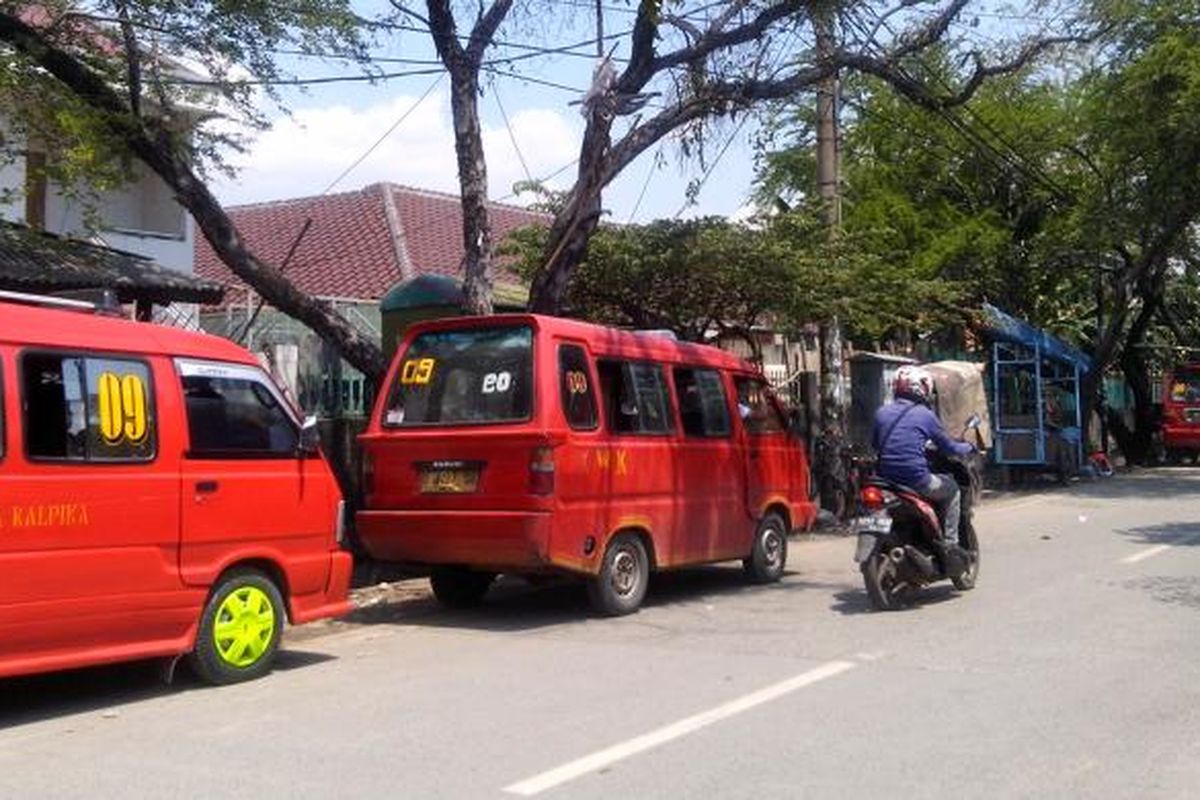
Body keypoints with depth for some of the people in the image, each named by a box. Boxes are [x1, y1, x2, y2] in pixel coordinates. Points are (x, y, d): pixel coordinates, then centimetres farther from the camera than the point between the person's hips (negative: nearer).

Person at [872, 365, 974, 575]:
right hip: (916, 482, -5)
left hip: (885, 479, 5)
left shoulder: (882, 413, 9)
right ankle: (950, 545, 13)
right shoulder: (925, 415, -2)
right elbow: (949, 447, 7)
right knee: (951, 487, 21)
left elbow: (874, 444, 21)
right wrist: (968, 448, 27)